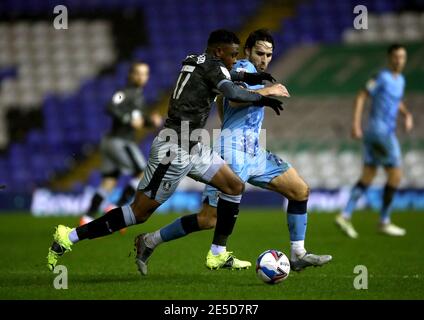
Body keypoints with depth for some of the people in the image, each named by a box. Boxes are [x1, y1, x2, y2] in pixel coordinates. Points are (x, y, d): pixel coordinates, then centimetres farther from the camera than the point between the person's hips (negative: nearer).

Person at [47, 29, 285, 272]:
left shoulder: (196, 61, 15)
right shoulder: (212, 65, -10)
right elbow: (233, 94, -28)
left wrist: (247, 76, 27)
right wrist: (262, 99, -13)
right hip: (174, 150, -11)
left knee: (235, 186, 11)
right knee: (140, 212, -8)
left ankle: (218, 254, 14)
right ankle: (70, 237, -3)